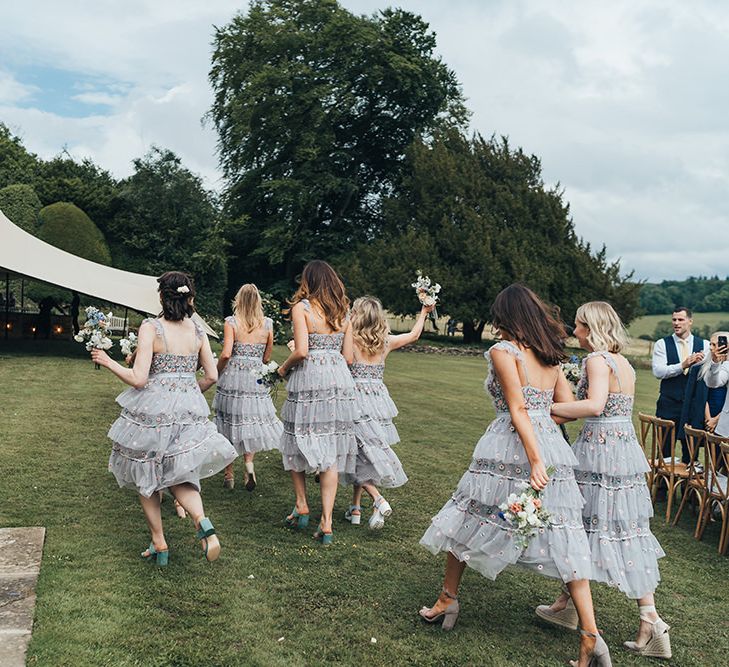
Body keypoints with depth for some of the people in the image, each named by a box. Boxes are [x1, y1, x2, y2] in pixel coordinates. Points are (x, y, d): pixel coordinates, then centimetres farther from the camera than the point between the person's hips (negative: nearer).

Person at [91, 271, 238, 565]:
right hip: (189, 410, 4)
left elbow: (138, 379, -15)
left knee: (145, 477, 14)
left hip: (153, 409, -4)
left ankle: (159, 544, 19)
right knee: (179, 474, 13)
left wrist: (108, 362, 0)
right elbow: (211, 376, 4)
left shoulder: (151, 328, -12)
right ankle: (202, 522, -15)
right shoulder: (197, 330, 3)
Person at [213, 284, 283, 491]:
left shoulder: (231, 322, -7)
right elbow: (267, 358, 8)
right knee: (252, 423, 15)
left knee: (230, 425, 10)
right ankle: (249, 463, -7)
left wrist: (217, 372, 2)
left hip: (232, 378, -2)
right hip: (257, 380, 2)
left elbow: (226, 354, -15)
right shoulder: (267, 324, 1)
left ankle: (229, 475, 18)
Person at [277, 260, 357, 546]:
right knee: (331, 450, 3)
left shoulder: (302, 307, -5)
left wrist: (283, 368, 5)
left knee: (297, 442, 15)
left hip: (308, 379, -4)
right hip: (339, 381, 4)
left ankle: (302, 507, 21)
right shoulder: (343, 312, 10)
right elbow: (348, 357, 10)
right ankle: (326, 524, 2)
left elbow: (301, 351, -14)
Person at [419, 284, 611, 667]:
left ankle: (448, 600, 28)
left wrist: (534, 460, -20)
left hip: (509, 449, -5)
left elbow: (518, 409, -15)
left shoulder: (503, 351, -7)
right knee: (563, 542, 5)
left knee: (468, 520, 14)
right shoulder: (551, 357, 11)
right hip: (553, 447, 6)